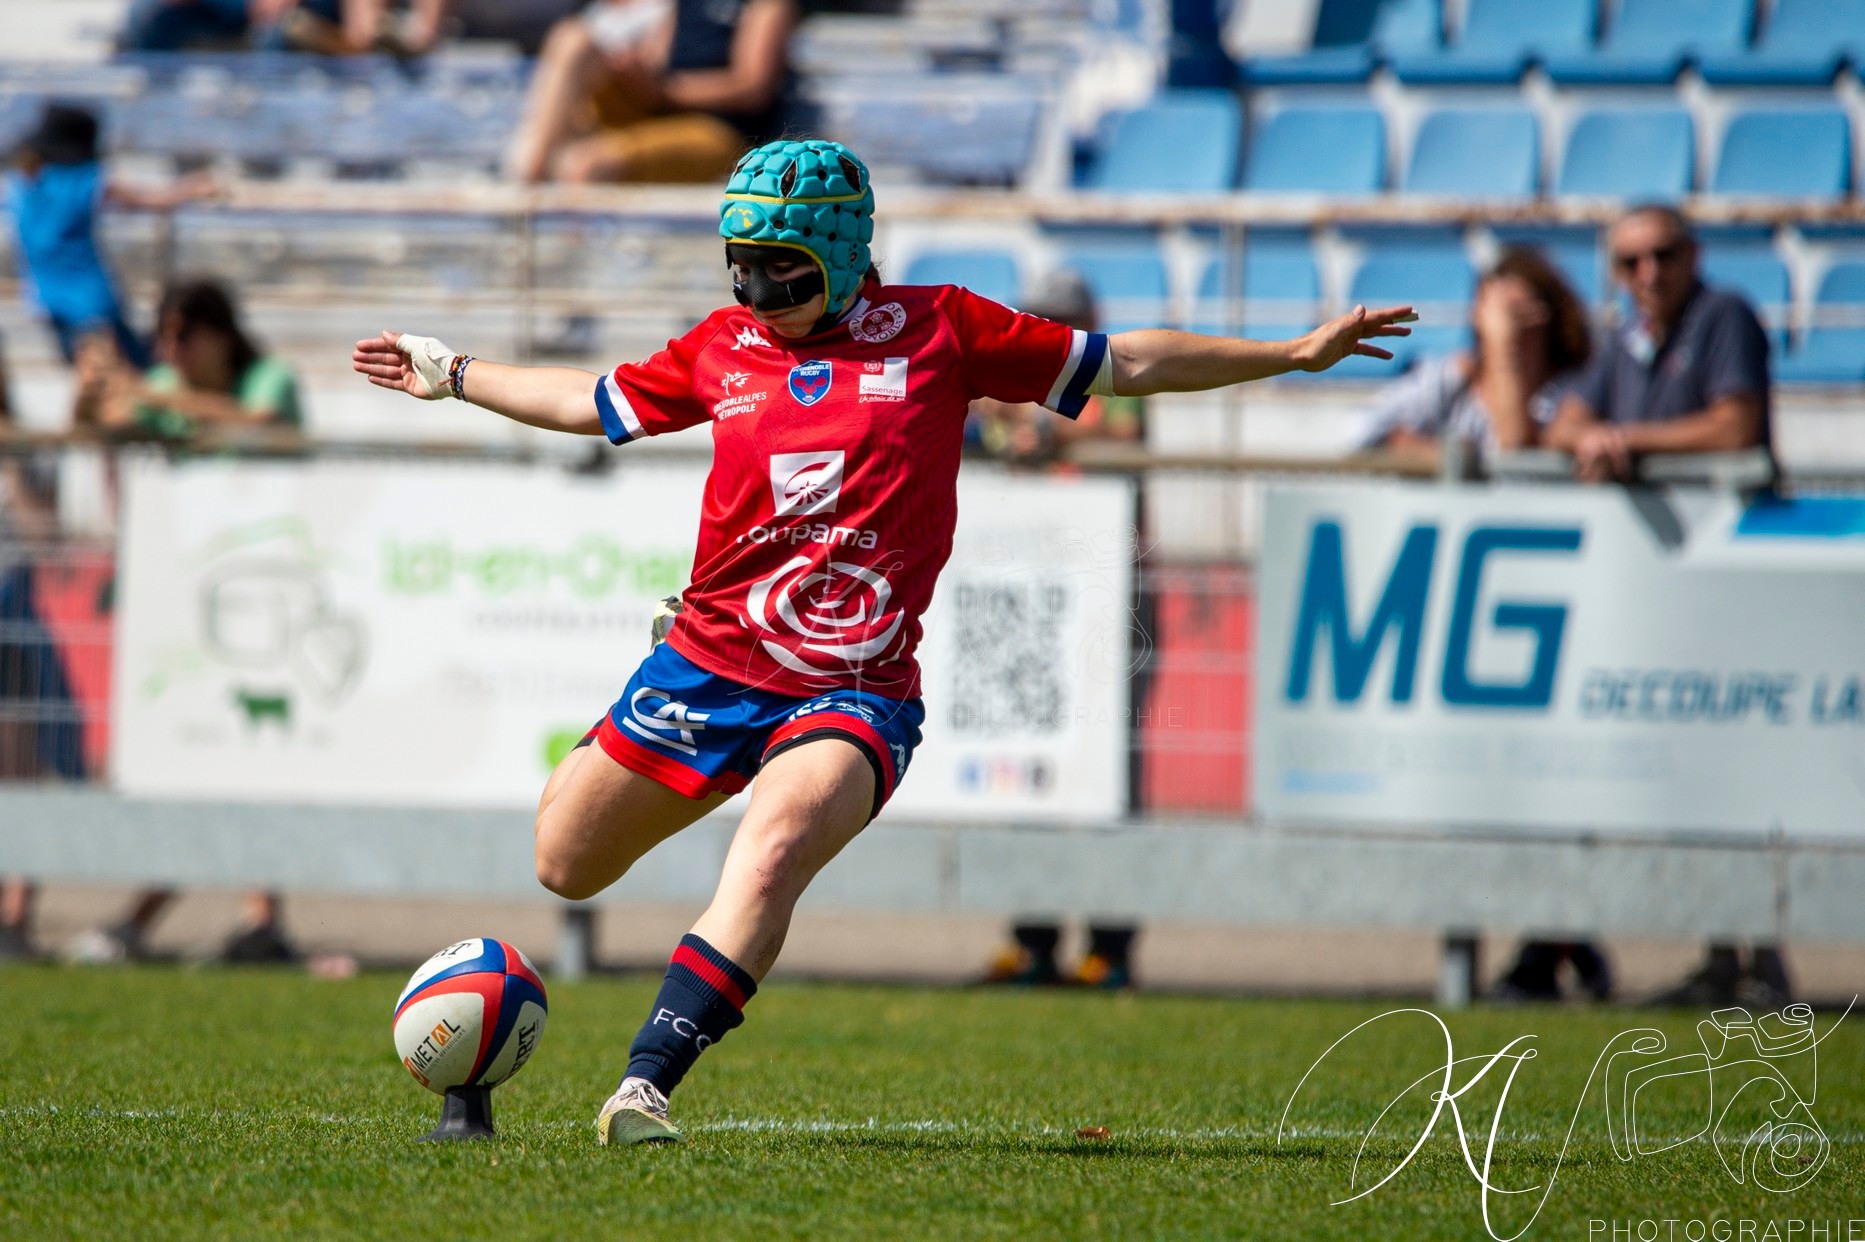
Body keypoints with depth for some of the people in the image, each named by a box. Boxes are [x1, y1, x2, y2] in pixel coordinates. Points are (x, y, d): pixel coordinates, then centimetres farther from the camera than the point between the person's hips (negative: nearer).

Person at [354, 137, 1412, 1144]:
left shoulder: (937, 331, 2)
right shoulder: (722, 347, 9)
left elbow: (1121, 365, 10)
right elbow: (599, 403, 27)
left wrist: (1297, 355, 10)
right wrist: (454, 376, 33)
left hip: (856, 691, -4)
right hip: (709, 663, 4)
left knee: (774, 851, -31)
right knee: (565, 867, 10)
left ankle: (648, 1082, -37)